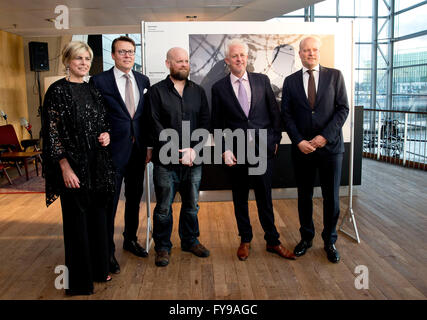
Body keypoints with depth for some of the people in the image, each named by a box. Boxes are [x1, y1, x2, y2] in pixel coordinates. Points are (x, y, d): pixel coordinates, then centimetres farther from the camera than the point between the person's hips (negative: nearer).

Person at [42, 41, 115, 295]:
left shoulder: (94, 91, 11)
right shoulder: (58, 91, -7)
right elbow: (52, 132, -11)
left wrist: (107, 134, -3)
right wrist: (65, 167, -17)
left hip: (97, 164, 6)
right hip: (74, 165, -6)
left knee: (98, 215, 13)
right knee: (76, 219, 4)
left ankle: (98, 268, 30)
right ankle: (79, 278, 18)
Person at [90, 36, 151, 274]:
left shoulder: (143, 81, 8)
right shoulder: (100, 81, -5)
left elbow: (147, 116, 10)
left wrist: (149, 145, 7)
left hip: (138, 150, 5)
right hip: (113, 151, -5)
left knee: (134, 198, 17)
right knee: (110, 203, 3)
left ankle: (131, 239, 36)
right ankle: (108, 251, 17)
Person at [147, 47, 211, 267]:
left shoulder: (198, 91, 11)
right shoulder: (157, 91, 0)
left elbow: (205, 123, 5)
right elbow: (156, 127, -7)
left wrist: (193, 149, -9)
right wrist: (175, 152, -14)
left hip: (193, 160, 4)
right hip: (166, 162, -3)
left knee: (191, 205, 13)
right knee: (163, 208, 4)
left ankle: (190, 241, 31)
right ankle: (162, 247, 19)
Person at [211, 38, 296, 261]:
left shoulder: (262, 80, 5)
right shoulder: (219, 88, 2)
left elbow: (274, 111, 8)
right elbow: (217, 124, 3)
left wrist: (276, 139, 4)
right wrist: (225, 149, -6)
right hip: (236, 152, 0)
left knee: (265, 197, 7)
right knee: (240, 199, 11)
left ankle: (272, 241, 21)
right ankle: (245, 240, 26)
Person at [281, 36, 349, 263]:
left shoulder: (335, 76, 4)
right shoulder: (290, 81, 7)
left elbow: (343, 109, -2)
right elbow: (286, 115, 4)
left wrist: (325, 136, -13)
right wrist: (299, 141, -9)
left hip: (330, 147, -1)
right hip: (301, 149, 1)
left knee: (331, 198, 6)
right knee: (304, 196, 11)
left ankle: (330, 241, 23)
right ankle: (306, 238, 28)